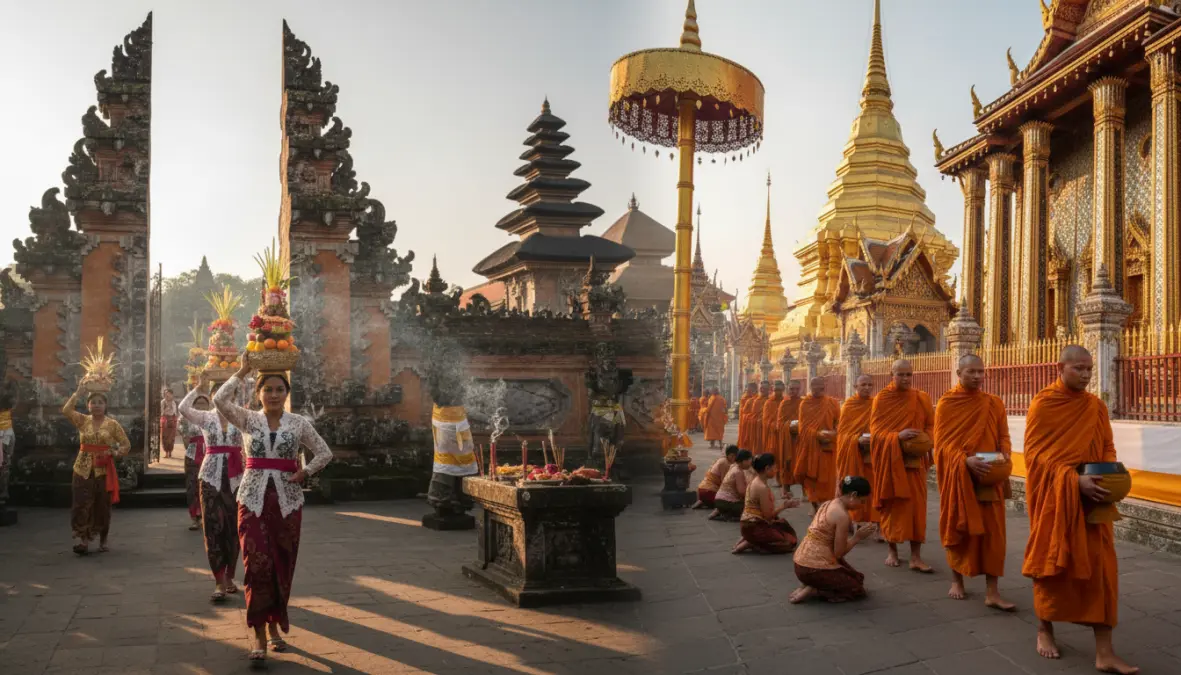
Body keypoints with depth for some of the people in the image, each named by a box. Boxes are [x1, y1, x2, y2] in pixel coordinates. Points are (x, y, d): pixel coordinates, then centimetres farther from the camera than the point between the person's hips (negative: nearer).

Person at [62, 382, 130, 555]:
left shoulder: (112, 424, 2)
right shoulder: (82, 421, 4)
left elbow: (126, 444, 5)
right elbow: (66, 410, -14)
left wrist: (116, 452, -15)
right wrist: (78, 391, -13)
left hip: (104, 470, 0)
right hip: (83, 469, 1)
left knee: (102, 507, 6)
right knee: (81, 505, -6)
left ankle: (103, 541, 19)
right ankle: (84, 541, -3)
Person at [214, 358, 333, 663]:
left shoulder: (299, 423, 2)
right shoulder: (249, 419, 1)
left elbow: (325, 453, 6)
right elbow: (219, 400, -15)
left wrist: (304, 472, -8)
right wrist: (242, 372, -10)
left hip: (287, 500, 1)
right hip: (253, 499, -1)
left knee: (281, 566, 9)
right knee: (257, 563, -10)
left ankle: (274, 625, 27)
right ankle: (259, 634, -2)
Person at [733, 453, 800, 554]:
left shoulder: (755, 482, 7)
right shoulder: (762, 488, -22)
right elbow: (768, 515, -19)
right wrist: (785, 506, -9)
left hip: (751, 524, 9)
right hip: (754, 527, -9)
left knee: (784, 526, 24)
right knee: (790, 542, -1)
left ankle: (748, 539, 10)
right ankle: (748, 544, -6)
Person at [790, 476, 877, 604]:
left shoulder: (828, 504, 9)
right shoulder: (842, 515, -18)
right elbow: (838, 553, -14)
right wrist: (857, 537, -3)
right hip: (815, 568, -9)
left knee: (857, 577, 25)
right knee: (858, 588, 12)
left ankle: (809, 585, 9)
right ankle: (813, 591, -2)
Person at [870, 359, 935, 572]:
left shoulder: (921, 399, 5)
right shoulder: (881, 399, -3)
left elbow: (931, 426, 8)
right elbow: (876, 431, -7)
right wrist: (897, 436, -24)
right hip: (889, 460, -2)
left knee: (916, 507, -2)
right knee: (891, 506, 6)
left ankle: (916, 557, 0)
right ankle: (893, 551, 20)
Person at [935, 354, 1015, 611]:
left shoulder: (994, 404, 6)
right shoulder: (946, 404, -3)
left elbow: (1003, 437, 9)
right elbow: (942, 442, -8)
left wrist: (1003, 457, -12)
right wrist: (965, 460, -23)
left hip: (989, 476, 2)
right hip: (957, 476, -2)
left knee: (993, 532, -3)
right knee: (958, 528, 8)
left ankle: (991, 591, -1)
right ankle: (957, 580, 26)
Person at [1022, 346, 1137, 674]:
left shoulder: (1096, 406, 5)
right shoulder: (1042, 404, -8)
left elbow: (1107, 447, 12)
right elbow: (1035, 453, -12)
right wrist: (1073, 479, -23)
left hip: (1090, 498, 4)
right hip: (1053, 496, -4)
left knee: (1100, 567, -2)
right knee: (1052, 563, 7)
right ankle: (1044, 630, 27)